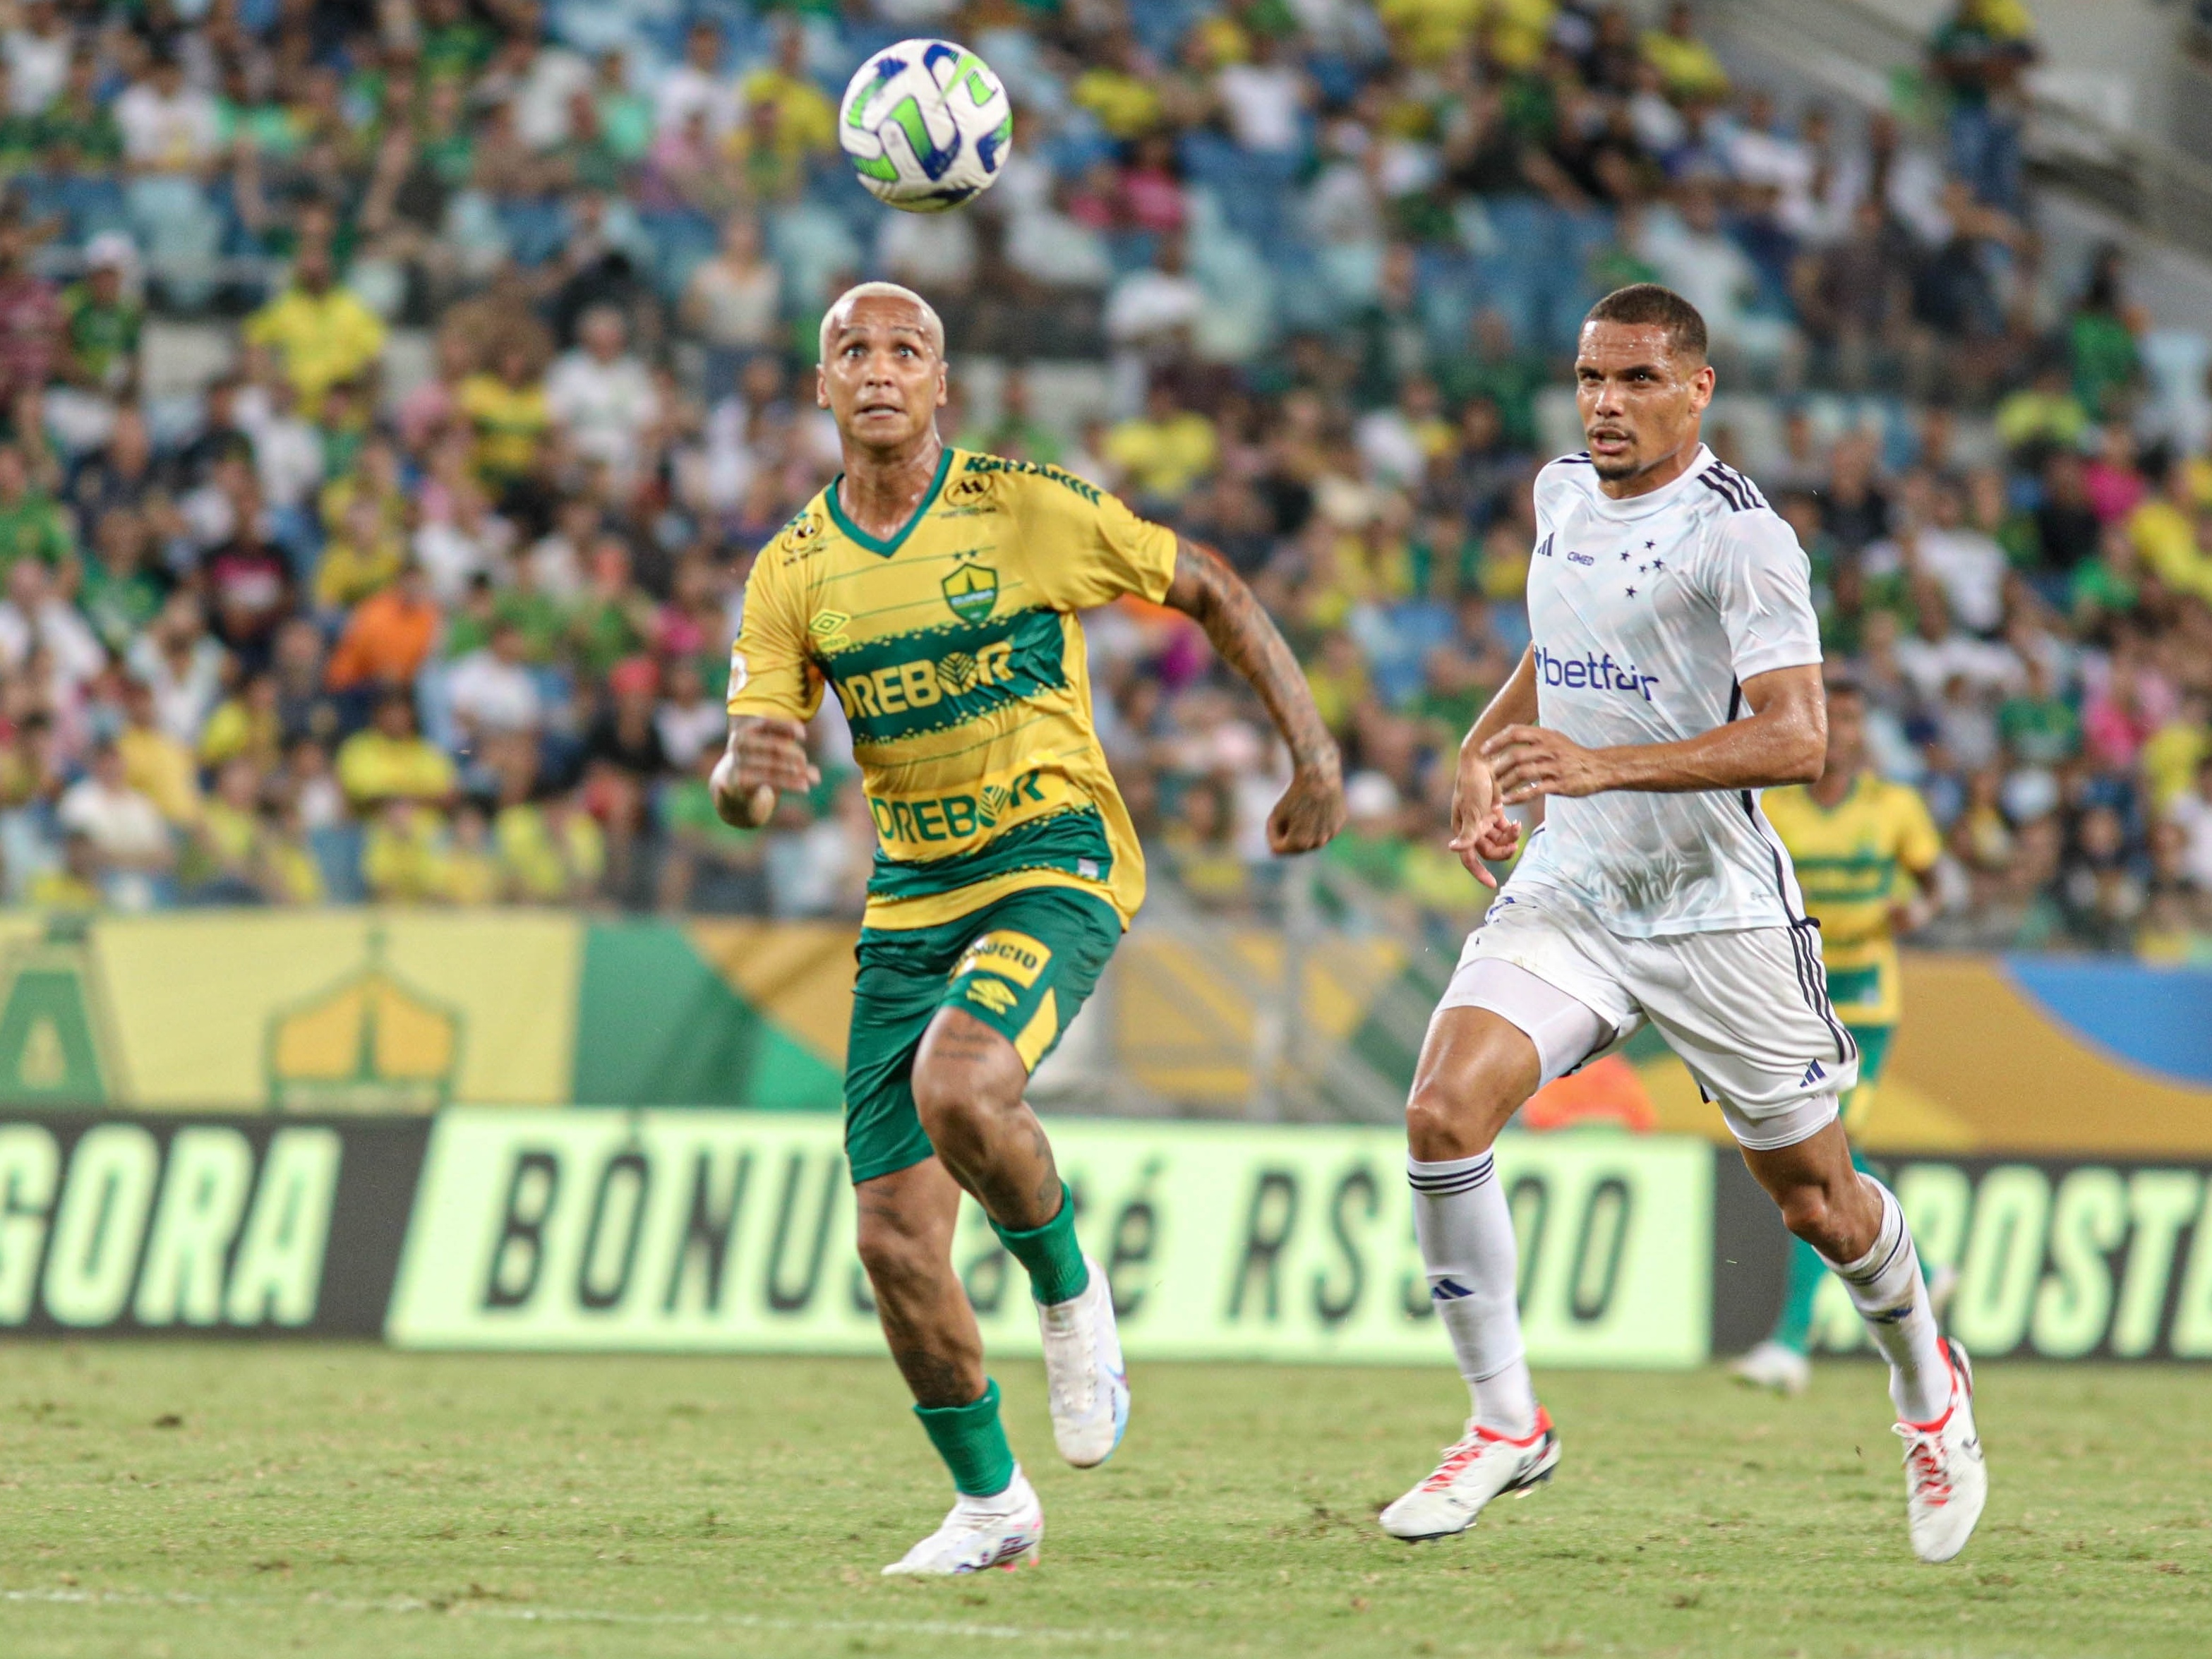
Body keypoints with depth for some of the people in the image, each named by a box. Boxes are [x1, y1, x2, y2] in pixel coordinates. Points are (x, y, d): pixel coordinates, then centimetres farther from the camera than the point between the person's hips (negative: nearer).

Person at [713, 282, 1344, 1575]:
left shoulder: (1027, 510, -7)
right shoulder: (794, 572, 3)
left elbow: (1209, 589, 5)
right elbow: (743, 798, -1)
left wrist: (1314, 751, 1)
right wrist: (748, 772, -25)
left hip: (1058, 866, -4)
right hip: (911, 900, 5)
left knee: (956, 1087, -34)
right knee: (895, 1237, -2)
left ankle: (1071, 1294, -5)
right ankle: (990, 1505, 17)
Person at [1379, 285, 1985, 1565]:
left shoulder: (1742, 535, -16)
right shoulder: (1563, 496, 7)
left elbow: (1797, 739, -25)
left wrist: (1602, 765, -35)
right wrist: (1490, 751, 13)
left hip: (1720, 914, -5)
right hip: (1566, 895, 5)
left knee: (1820, 1209, 7)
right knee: (1444, 1114, -20)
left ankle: (1927, 1381, 40)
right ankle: (1506, 1423, -7)